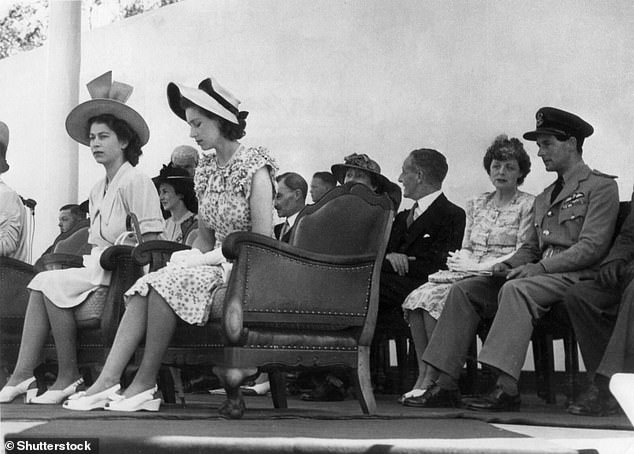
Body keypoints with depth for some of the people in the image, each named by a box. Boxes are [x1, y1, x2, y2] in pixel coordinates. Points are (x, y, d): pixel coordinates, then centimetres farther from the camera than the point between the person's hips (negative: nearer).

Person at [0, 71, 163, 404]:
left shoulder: (136, 182, -6)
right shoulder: (97, 190, 21)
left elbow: (149, 244, -11)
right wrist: (88, 262, 3)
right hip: (96, 270, 7)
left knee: (52, 283, -21)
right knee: (43, 282, -15)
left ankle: (68, 375, -13)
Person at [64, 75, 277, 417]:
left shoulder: (254, 167, -10)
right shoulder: (205, 168, 13)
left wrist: (206, 260, -16)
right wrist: (188, 260, -3)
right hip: (215, 266, 7)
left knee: (168, 283, -27)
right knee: (147, 285, -19)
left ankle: (146, 384, -19)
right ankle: (107, 381, -28)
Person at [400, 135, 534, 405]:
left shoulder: (527, 205, 2)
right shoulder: (476, 204, 22)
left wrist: (479, 266, -12)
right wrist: (462, 261, -4)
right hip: (467, 273, 6)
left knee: (436, 299, -28)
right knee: (416, 299, -22)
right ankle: (424, 377, -24)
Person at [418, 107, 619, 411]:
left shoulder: (601, 187, 1)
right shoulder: (544, 198, 27)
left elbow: (592, 246, -11)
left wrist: (540, 267, -18)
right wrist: (510, 264, 1)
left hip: (575, 276, -8)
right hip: (540, 274, 8)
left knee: (516, 290, -36)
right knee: (464, 290, -10)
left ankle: (507, 389, -43)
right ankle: (444, 384, -18)